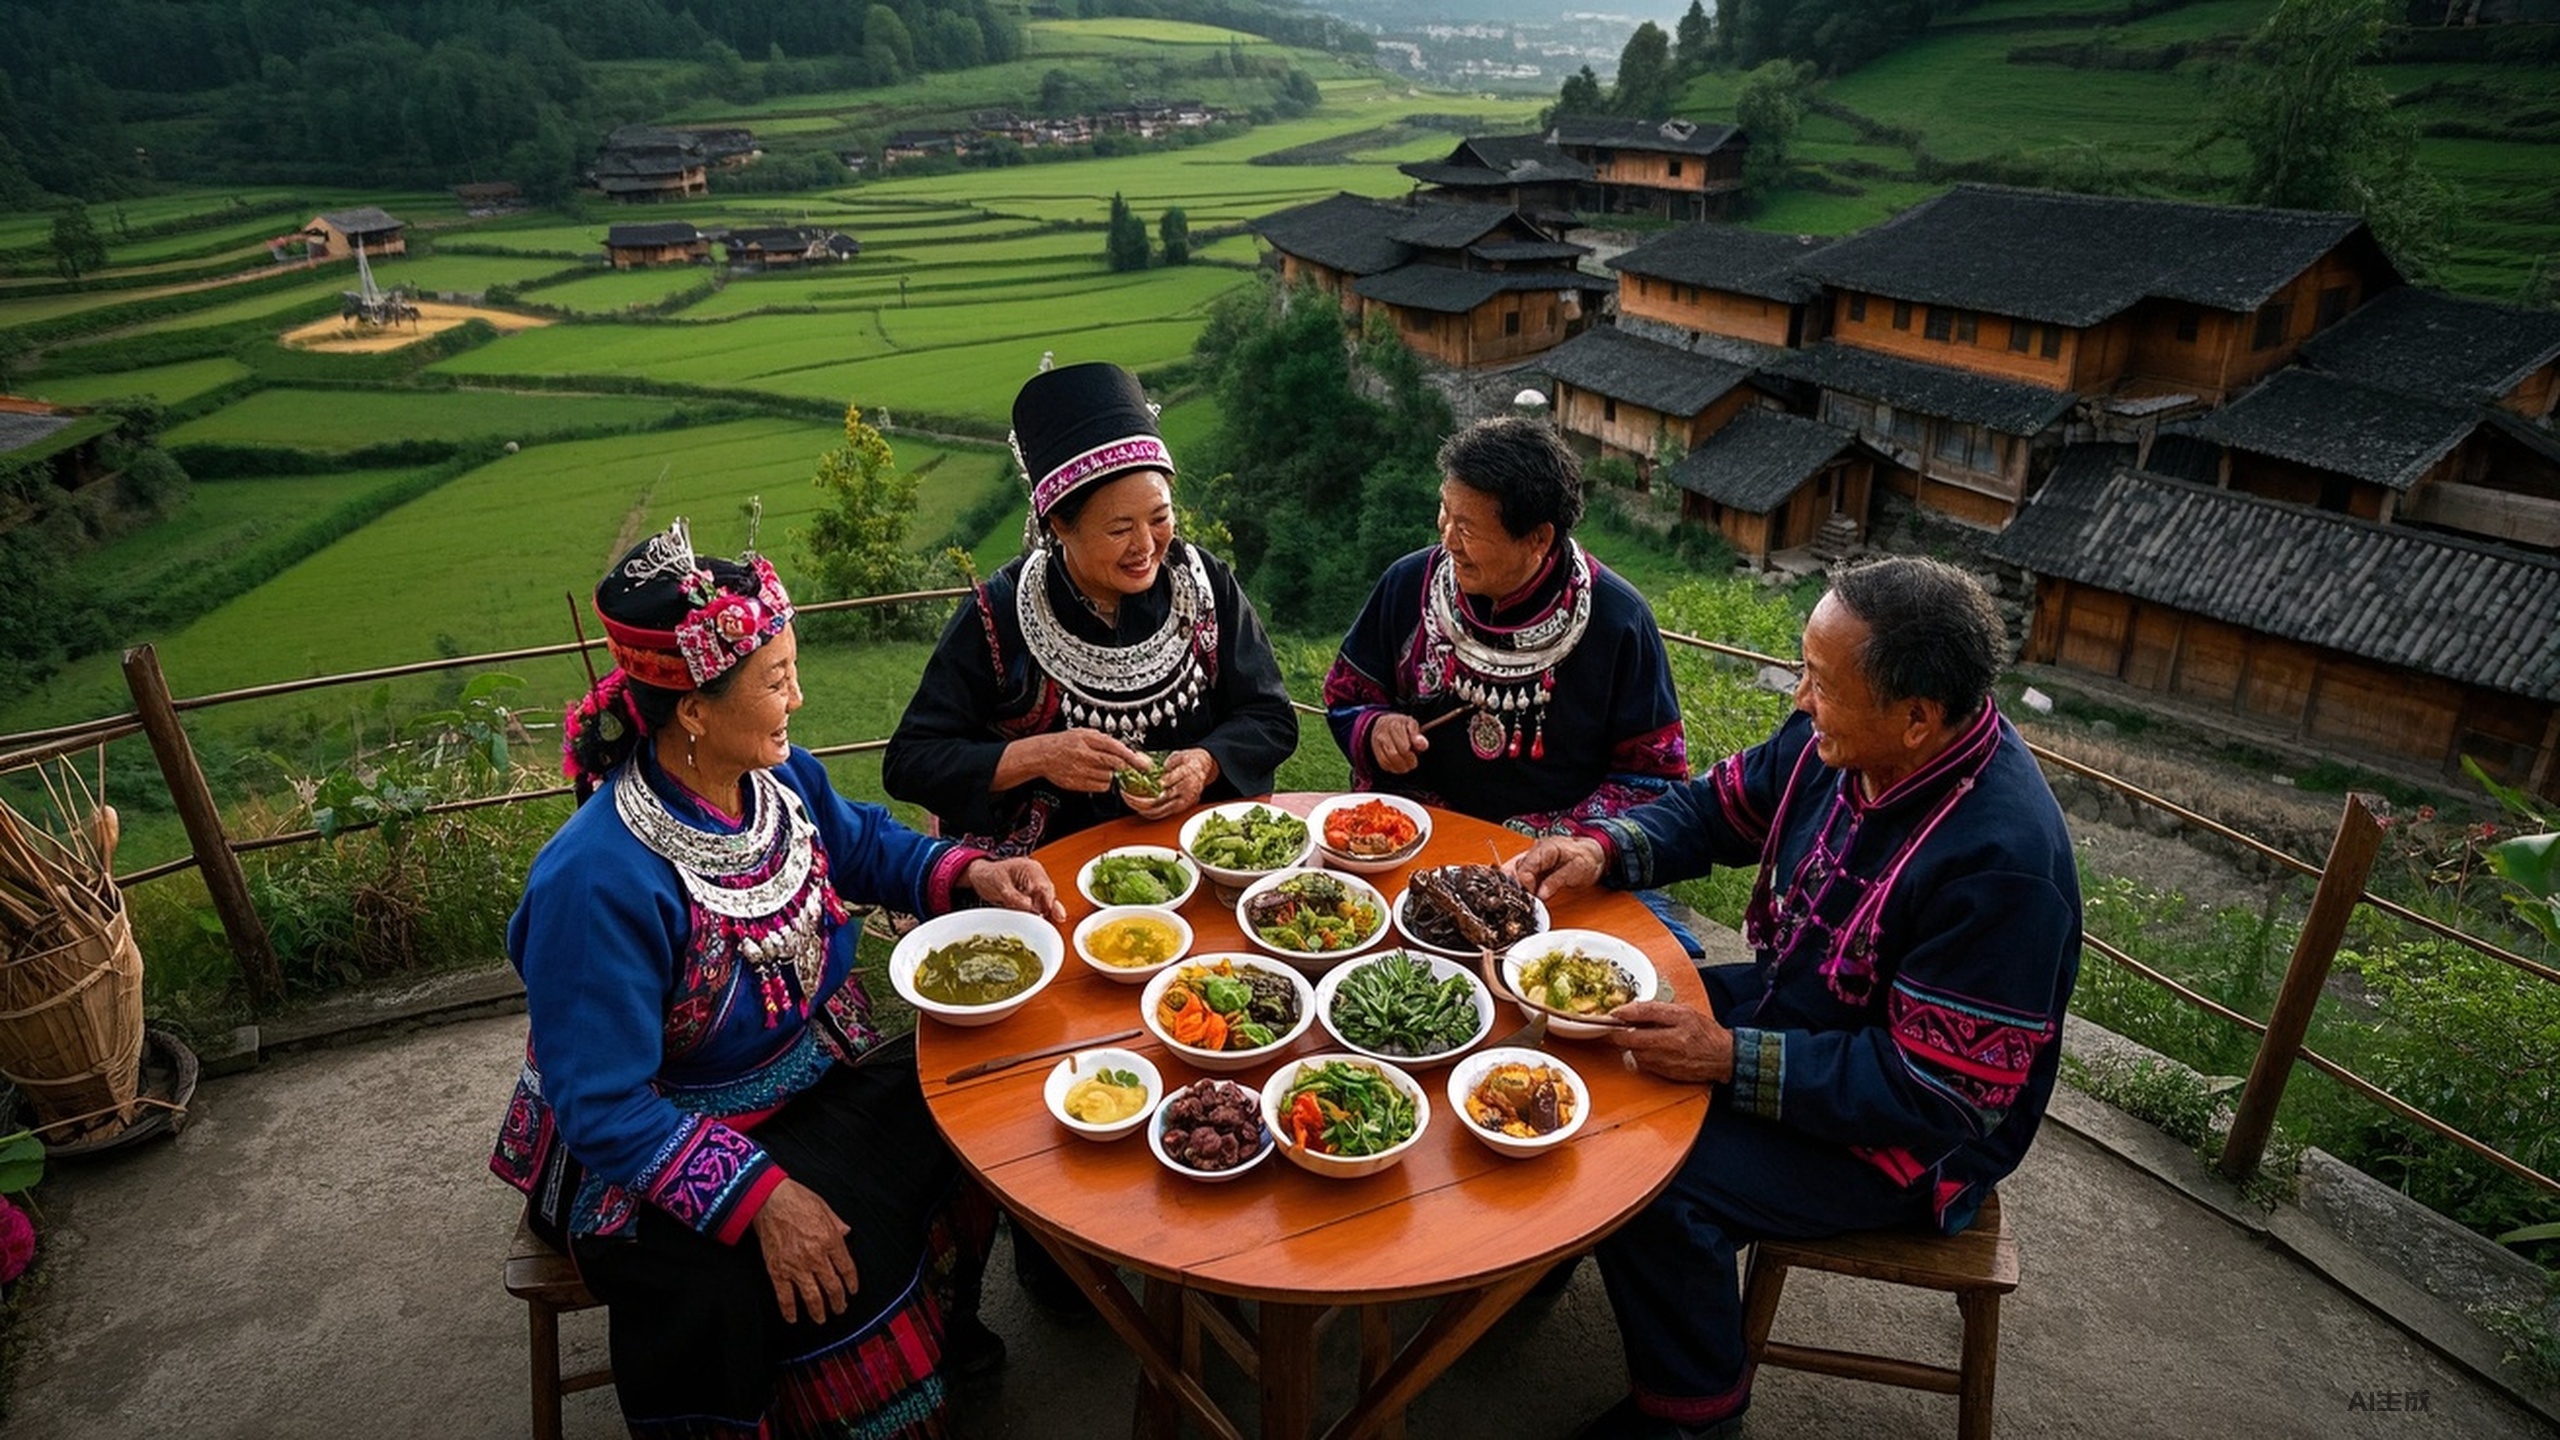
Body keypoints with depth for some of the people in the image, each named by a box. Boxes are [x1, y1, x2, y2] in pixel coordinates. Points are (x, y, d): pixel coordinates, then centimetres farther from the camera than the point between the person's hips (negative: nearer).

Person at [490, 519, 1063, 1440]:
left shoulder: (782, 777, -9)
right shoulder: (598, 881, -31)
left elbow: (864, 845, 12)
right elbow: (606, 1108, -26)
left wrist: (971, 872, -6)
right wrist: (761, 1198, -33)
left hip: (819, 1079, 8)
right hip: (658, 1154, -7)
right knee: (833, 1279, -26)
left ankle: (935, 1323, 21)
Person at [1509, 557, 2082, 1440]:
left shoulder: (2001, 861, -33)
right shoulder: (1838, 741, -11)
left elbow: (1941, 1093, -29)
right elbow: (1721, 806, 6)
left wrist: (1731, 1059, -32)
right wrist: (1603, 850, -12)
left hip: (1906, 1132, -8)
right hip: (1786, 1001, 8)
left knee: (1653, 1187, -22)